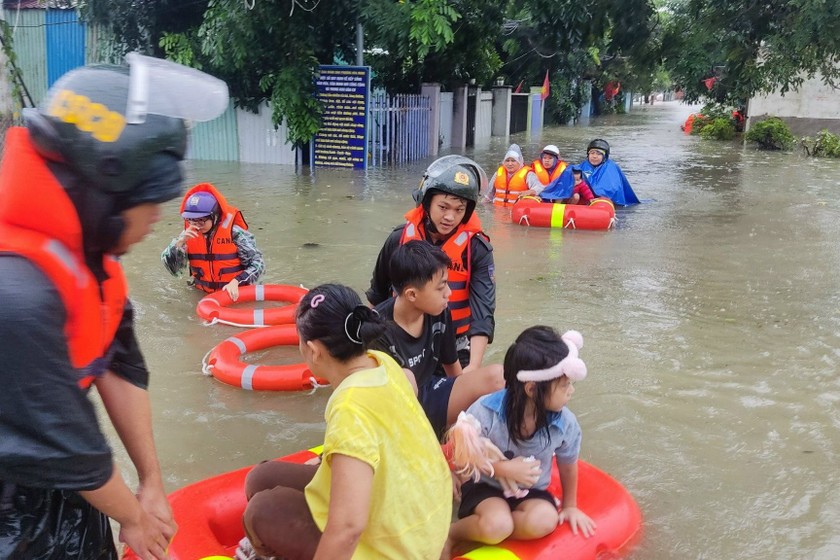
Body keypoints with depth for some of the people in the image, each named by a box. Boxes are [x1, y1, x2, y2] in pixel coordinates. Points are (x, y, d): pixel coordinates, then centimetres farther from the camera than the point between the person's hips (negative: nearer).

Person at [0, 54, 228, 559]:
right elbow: (64, 442, -24)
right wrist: (134, 516, -8)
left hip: (51, 470, 8)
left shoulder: (82, 251, -7)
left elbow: (121, 366, -1)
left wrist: (152, 483, 2)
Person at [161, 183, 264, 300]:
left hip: (235, 292, -4)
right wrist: (180, 242, -18)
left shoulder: (234, 233, -12)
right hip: (203, 294, 4)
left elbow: (257, 263, -9)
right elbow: (173, 268, -3)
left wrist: (236, 282, -21)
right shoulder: (188, 235, 1)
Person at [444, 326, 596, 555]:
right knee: (497, 525, -34)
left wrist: (570, 506, 17)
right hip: (485, 485, -3)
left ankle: (482, 532, -11)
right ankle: (451, 533, -4)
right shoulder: (485, 412, -24)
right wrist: (503, 469, -24)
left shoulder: (565, 423, -15)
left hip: (530, 492, 3)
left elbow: (568, 466, 5)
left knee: (544, 521, -30)